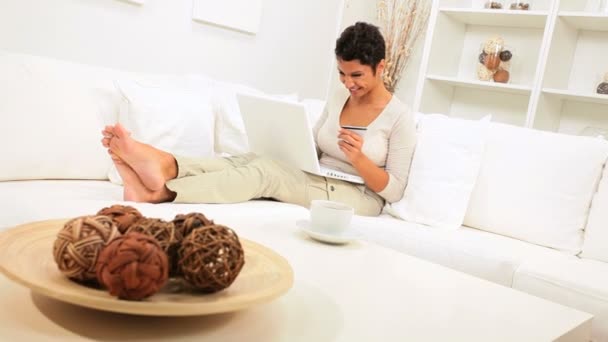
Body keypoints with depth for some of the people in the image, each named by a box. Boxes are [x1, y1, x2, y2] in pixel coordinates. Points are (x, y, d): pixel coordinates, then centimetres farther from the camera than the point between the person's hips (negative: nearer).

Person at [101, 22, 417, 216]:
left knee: (264, 171, -29)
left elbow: (395, 190, -10)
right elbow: (310, 150, 14)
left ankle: (159, 190, -43)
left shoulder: (400, 118, -7)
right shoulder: (338, 98, 11)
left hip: (359, 199, -6)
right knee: (248, 160, -22)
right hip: (316, 183, 6)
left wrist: (359, 159, -26)